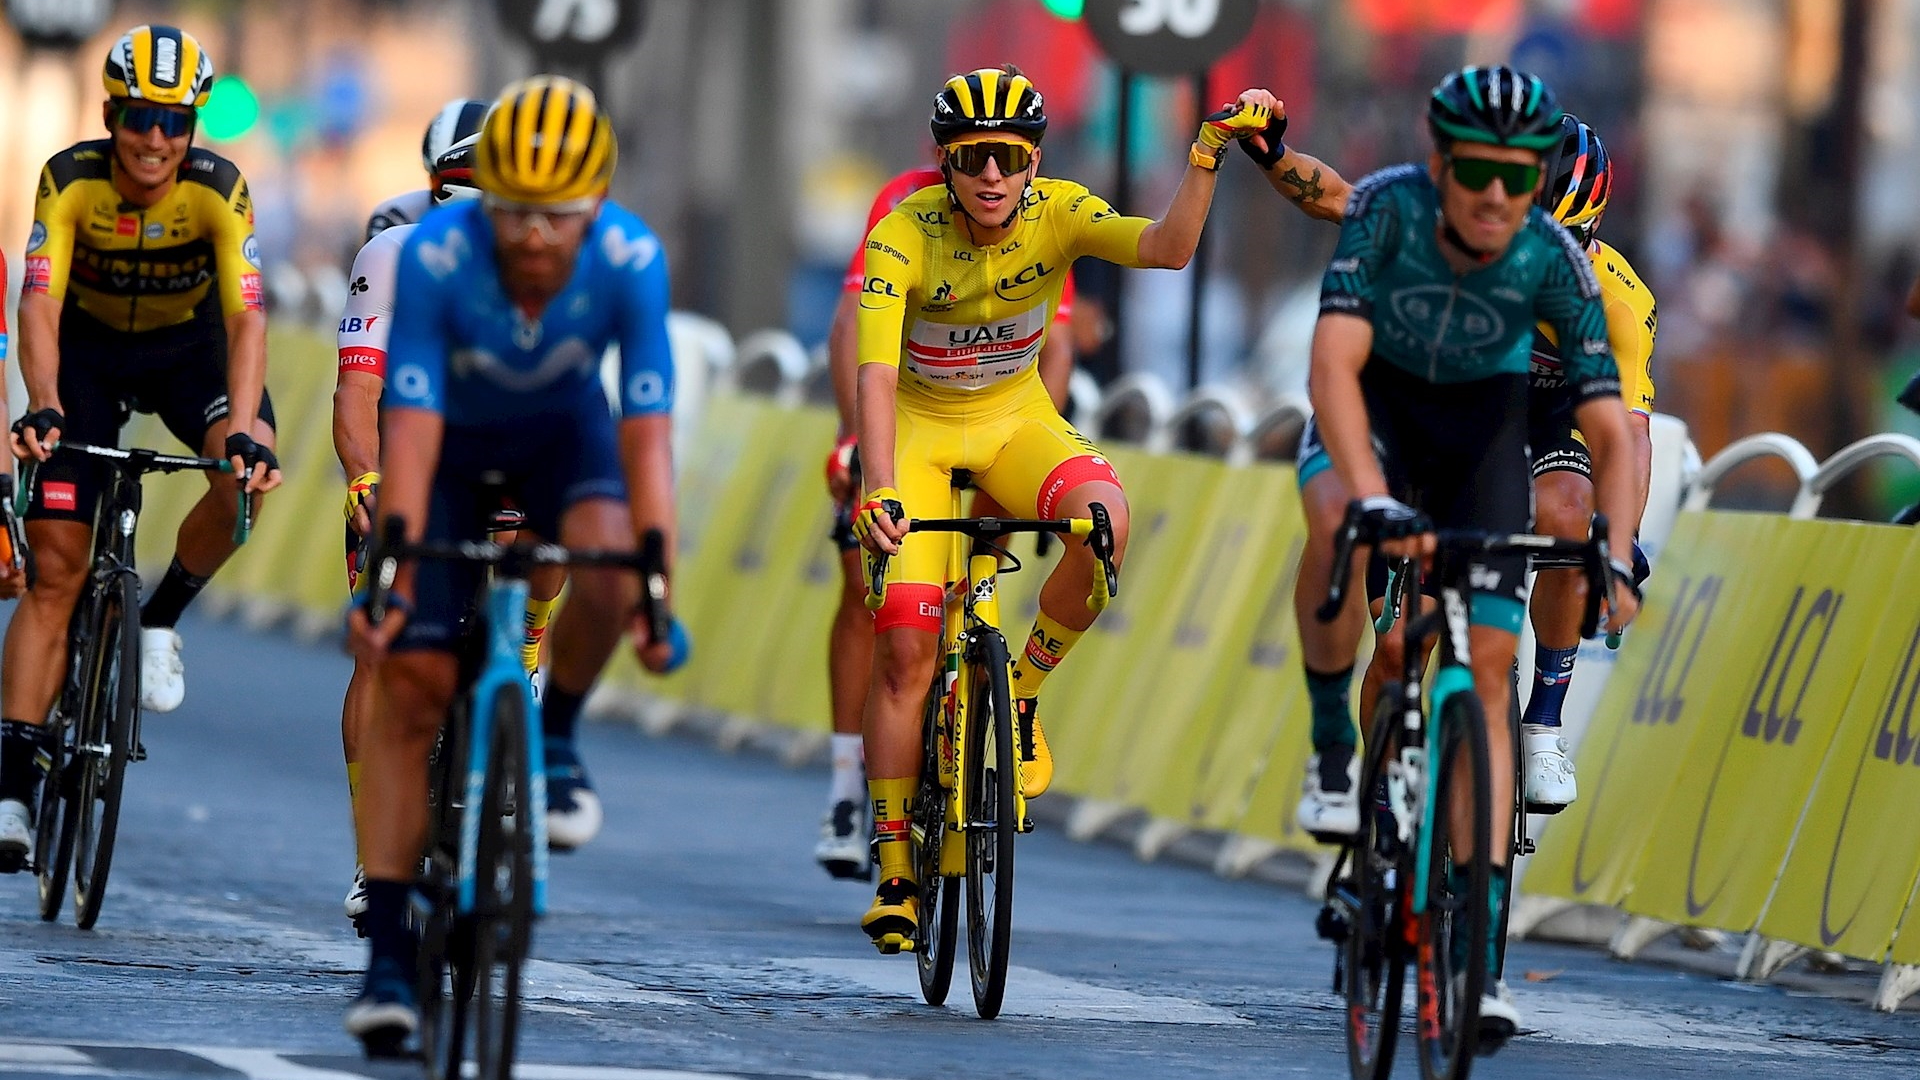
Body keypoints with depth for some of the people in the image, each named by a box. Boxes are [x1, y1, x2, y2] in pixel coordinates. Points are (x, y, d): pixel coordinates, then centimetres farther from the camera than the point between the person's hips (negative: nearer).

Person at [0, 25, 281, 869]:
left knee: (248, 474, -32)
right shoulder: (71, 180, -26)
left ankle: (161, 619, -4)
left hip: (188, 347, 0)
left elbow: (246, 317, -35)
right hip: (88, 349, 0)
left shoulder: (218, 190, -27)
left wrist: (245, 433, -49)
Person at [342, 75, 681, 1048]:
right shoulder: (435, 258, -33)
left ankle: (555, 731, -1)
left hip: (562, 432, 1)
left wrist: (657, 590, -41)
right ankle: (387, 953, -10)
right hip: (450, 444, -1)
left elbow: (646, 437, -32)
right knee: (410, 682, -13)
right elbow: (410, 431, -36)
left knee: (608, 561, -32)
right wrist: (390, 569, -45)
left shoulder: (630, 262, -30)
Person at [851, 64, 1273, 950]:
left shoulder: (1058, 213, -18)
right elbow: (875, 375, -34)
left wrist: (1208, 155, -47)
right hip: (920, 427, -2)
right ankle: (893, 869, -1)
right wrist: (878, 492, -48)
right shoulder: (904, 235, -25)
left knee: (1103, 519, -32)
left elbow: (1167, 248, -34)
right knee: (904, 644, -14)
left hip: (1016, 421, 2)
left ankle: (1021, 692, -7)